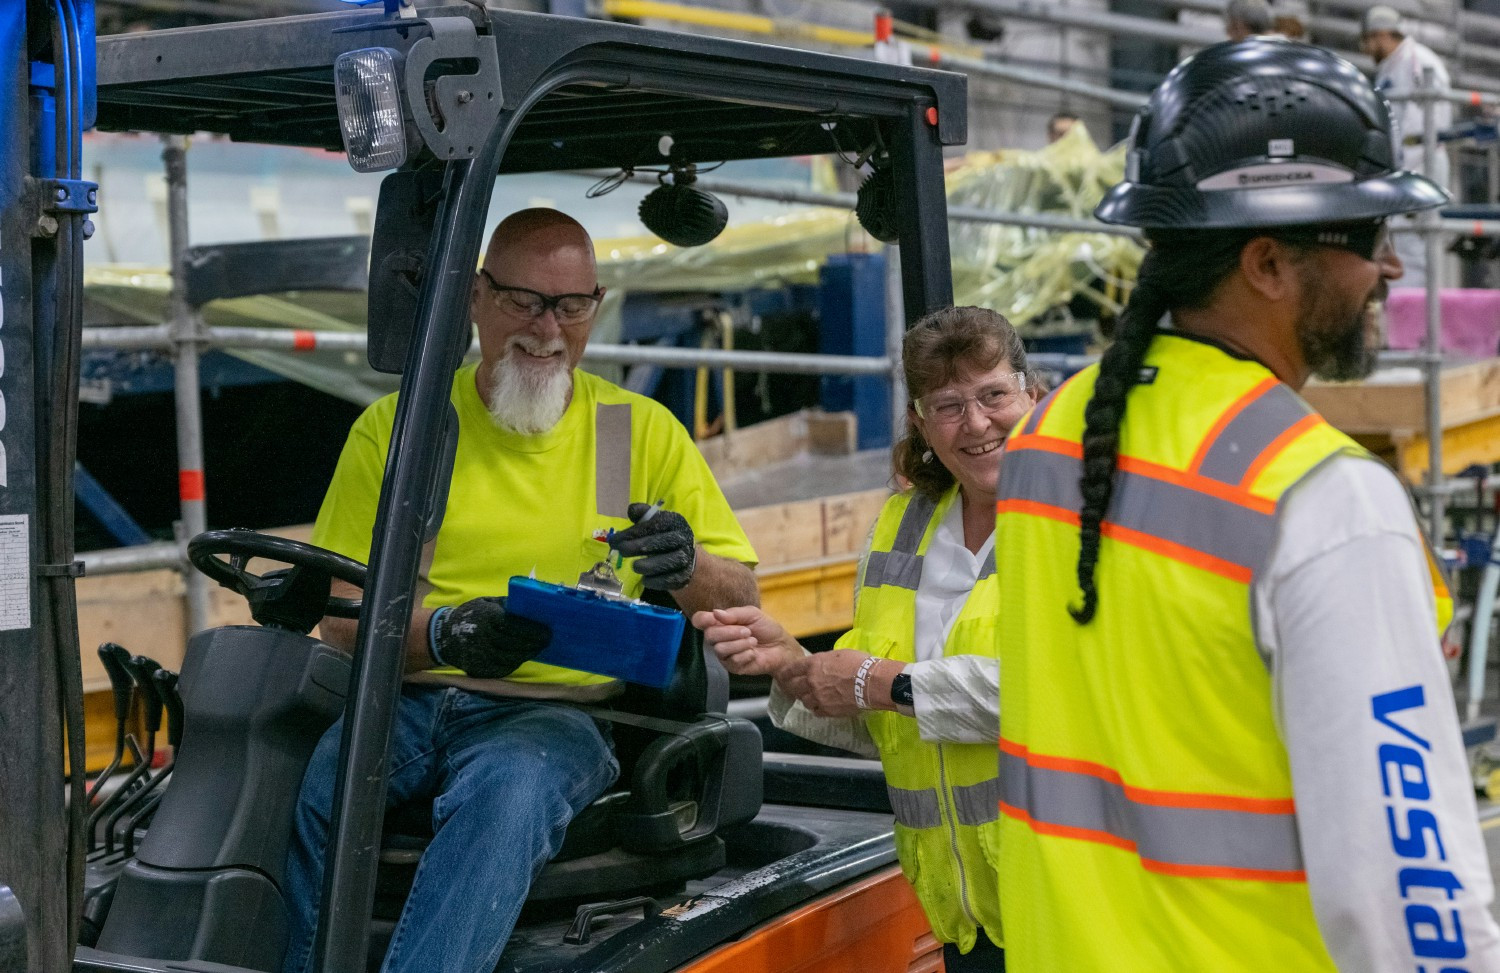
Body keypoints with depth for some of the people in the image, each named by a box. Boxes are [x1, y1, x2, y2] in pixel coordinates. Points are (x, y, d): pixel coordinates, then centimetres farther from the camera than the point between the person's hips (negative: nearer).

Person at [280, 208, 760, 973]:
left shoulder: (645, 431, 12)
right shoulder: (395, 427, 10)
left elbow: (742, 603, 13)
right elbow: (340, 617, 5)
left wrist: (688, 567, -11)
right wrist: (442, 635, -16)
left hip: (553, 710, -1)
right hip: (406, 699, 1)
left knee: (506, 791, -35)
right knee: (302, 780, -31)